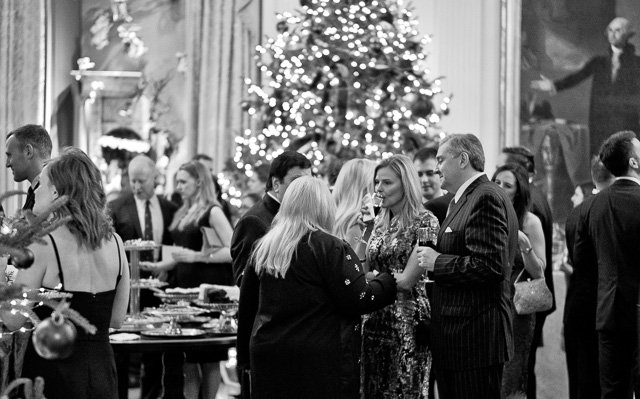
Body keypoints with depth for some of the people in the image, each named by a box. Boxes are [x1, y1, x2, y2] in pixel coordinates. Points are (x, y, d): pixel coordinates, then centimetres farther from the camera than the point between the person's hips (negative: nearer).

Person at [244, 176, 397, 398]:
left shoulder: (263, 247, 6)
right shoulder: (329, 248, -12)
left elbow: (248, 295, 17)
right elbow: (358, 300, -14)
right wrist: (394, 282, 0)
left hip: (267, 351, 6)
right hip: (319, 357, -6)